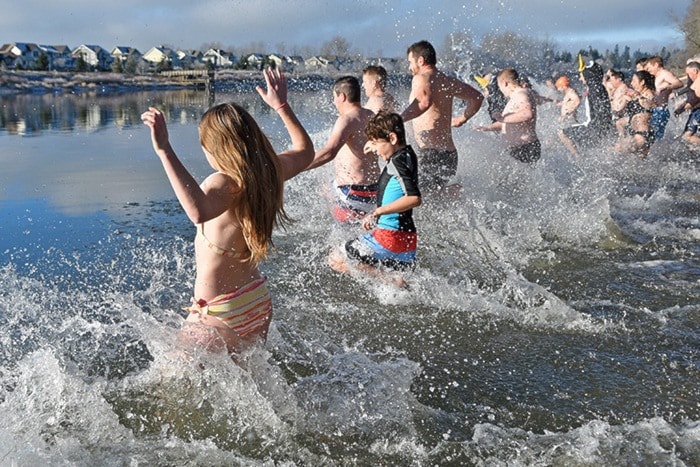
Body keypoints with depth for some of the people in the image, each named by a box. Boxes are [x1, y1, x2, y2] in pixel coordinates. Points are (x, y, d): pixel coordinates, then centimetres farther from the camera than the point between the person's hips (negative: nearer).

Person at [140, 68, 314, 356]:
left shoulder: (225, 183, -27)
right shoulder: (270, 172, -5)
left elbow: (199, 212, -50)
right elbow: (305, 151, 17)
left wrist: (165, 151, -50)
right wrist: (281, 106, 23)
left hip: (221, 313, -8)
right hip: (259, 301, 8)